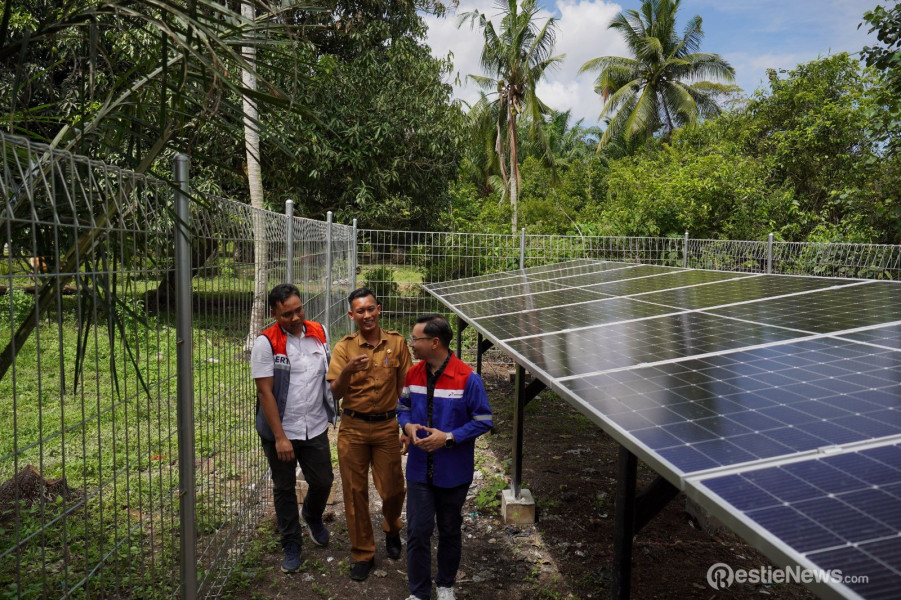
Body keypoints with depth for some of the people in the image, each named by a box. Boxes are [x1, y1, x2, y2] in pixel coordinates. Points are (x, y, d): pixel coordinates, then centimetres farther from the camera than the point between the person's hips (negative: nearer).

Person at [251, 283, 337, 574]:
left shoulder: (319, 333, -2)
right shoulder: (266, 343, -15)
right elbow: (265, 392, -15)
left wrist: (333, 411, 7)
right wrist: (280, 437, -16)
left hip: (316, 427, 3)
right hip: (281, 430, -3)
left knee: (323, 480, 11)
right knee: (284, 488, 11)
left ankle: (313, 517, 44)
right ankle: (291, 545, 30)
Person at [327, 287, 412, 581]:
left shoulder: (396, 343, -3)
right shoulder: (344, 347, -5)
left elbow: (404, 385, 4)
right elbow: (336, 392, -10)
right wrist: (347, 371, -29)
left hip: (387, 427, 0)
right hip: (352, 428, 0)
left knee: (392, 489, 8)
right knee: (355, 492, 8)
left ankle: (392, 529, 41)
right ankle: (362, 554, 25)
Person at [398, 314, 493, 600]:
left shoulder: (467, 378, -17)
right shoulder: (413, 374, -2)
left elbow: (483, 421, -13)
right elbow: (403, 407, 12)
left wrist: (449, 437, -22)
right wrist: (407, 425, -11)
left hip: (453, 472, -3)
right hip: (419, 469, 3)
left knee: (449, 532, 16)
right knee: (417, 533, 4)